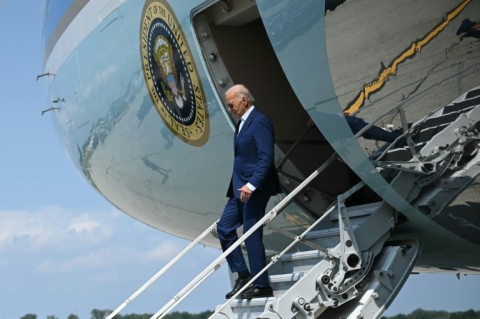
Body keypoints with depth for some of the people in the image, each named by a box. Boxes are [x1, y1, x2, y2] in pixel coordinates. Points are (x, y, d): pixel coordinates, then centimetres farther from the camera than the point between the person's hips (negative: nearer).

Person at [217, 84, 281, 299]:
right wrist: (238, 186, 19)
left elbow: (266, 157, -21)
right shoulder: (242, 122, 16)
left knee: (252, 236, -5)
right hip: (240, 189, 10)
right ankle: (243, 275, 14)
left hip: (255, 190, -10)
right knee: (224, 228, 7)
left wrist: (251, 184, -26)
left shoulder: (259, 122, -14)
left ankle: (262, 286, 4)